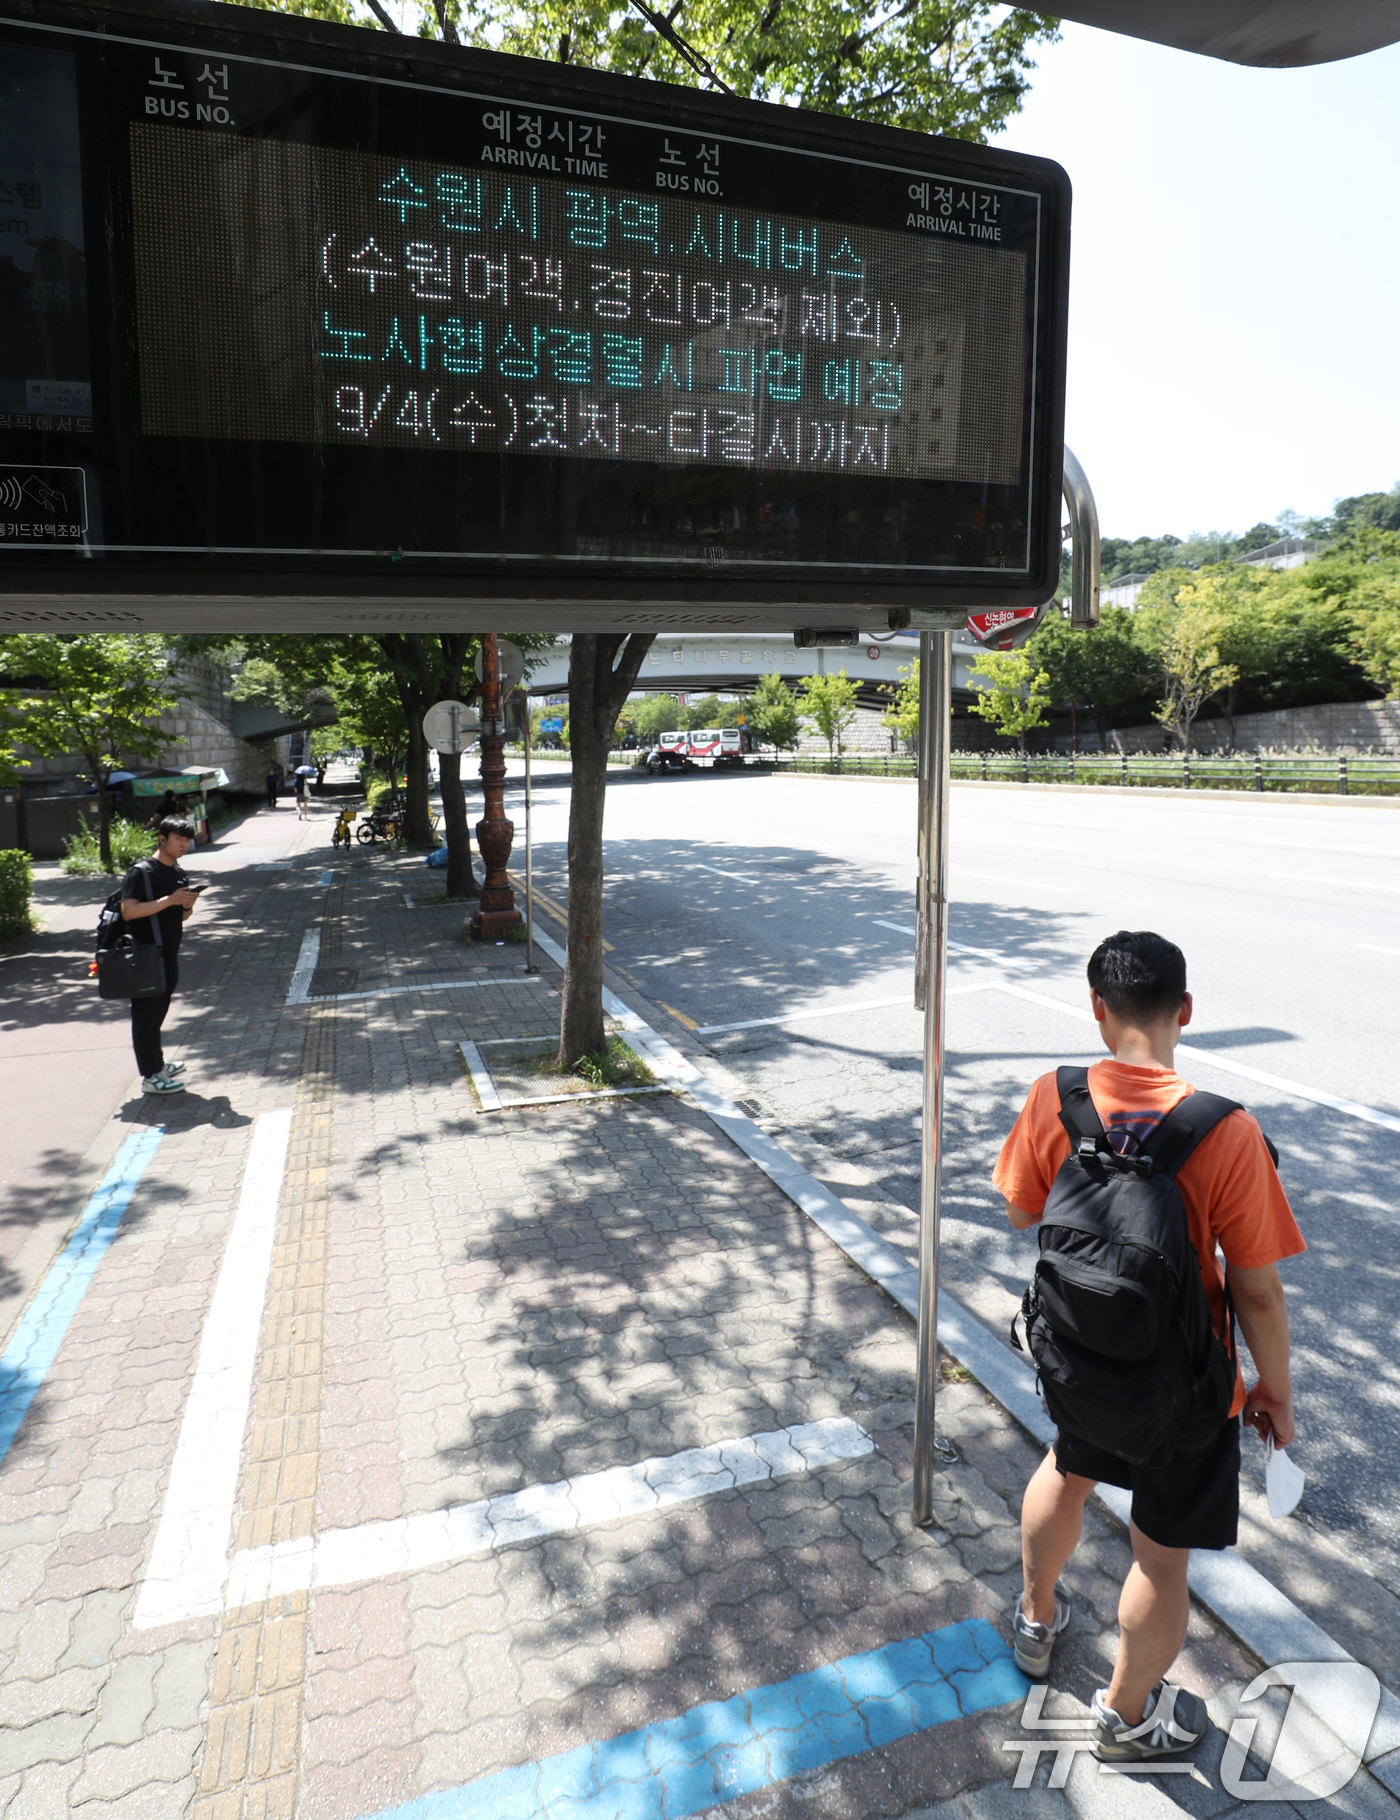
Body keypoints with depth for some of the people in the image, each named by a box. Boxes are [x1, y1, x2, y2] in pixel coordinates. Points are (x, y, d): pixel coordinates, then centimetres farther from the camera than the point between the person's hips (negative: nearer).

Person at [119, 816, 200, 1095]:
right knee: (145, 1016, -1)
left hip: (169, 955, 8)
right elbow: (129, 911, -23)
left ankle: (158, 1065, 30)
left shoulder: (178, 873, 12)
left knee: (158, 1013, 18)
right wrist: (170, 900, -25)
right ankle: (150, 1077, 3)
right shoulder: (142, 872, -13)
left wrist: (188, 906, -3)